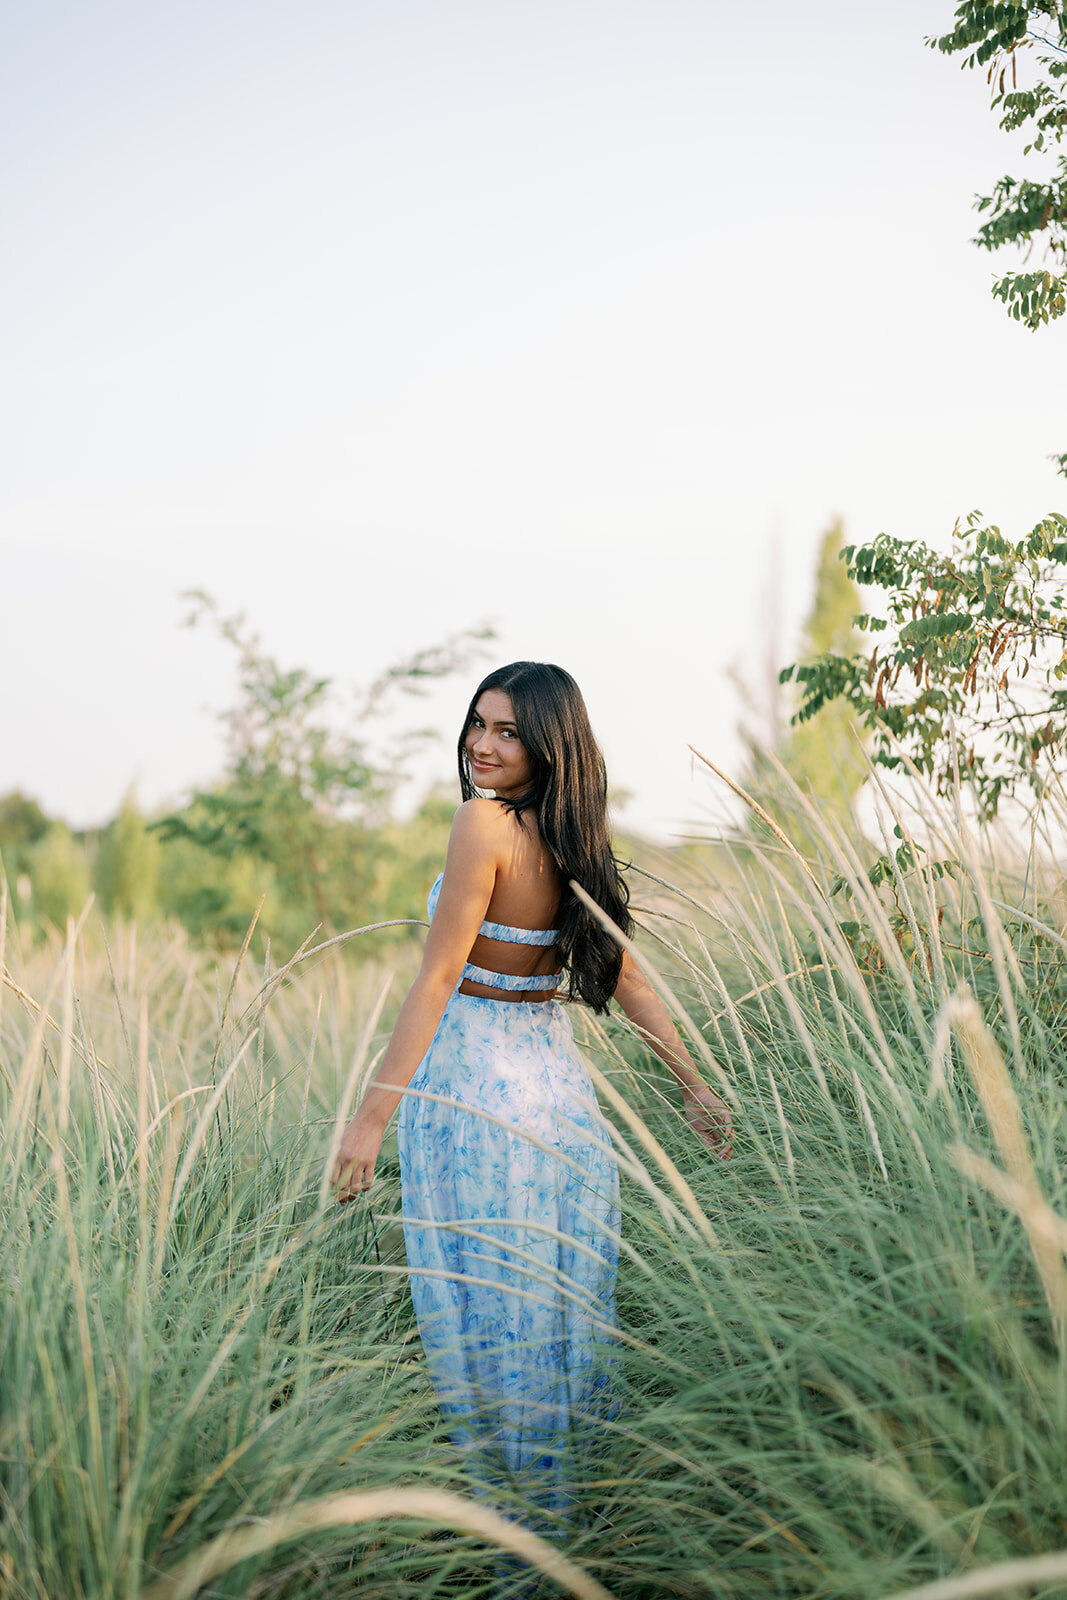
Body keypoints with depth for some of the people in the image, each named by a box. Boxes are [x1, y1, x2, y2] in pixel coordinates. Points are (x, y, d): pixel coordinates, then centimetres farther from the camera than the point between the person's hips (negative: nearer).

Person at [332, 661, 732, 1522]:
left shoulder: (485, 824, -17)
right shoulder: (570, 838, 5)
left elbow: (437, 980, -19)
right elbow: (625, 974, 9)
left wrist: (372, 1115, -17)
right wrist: (694, 1084, 16)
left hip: (474, 1085, -7)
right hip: (558, 1077, 7)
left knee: (486, 1302, 4)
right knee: (563, 1295, 16)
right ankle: (585, 1499, 29)